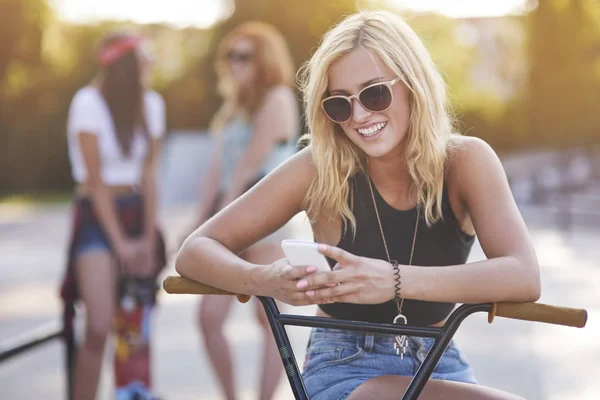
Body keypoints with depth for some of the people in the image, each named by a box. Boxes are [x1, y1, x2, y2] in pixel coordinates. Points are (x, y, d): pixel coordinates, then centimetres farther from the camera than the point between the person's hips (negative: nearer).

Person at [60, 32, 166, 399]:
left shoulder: (152, 104, 2)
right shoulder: (89, 103, -12)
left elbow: (149, 175, 2)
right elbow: (95, 179, -12)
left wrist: (148, 238, -3)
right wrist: (119, 241, -12)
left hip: (136, 213, 5)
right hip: (97, 216, -5)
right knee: (99, 328, -16)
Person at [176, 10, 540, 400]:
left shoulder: (464, 160, -10)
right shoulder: (320, 169, -11)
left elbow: (523, 277, -25)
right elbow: (197, 251, -9)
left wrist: (395, 281, -39)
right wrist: (268, 280, -32)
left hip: (441, 367, 3)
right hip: (344, 368, -3)